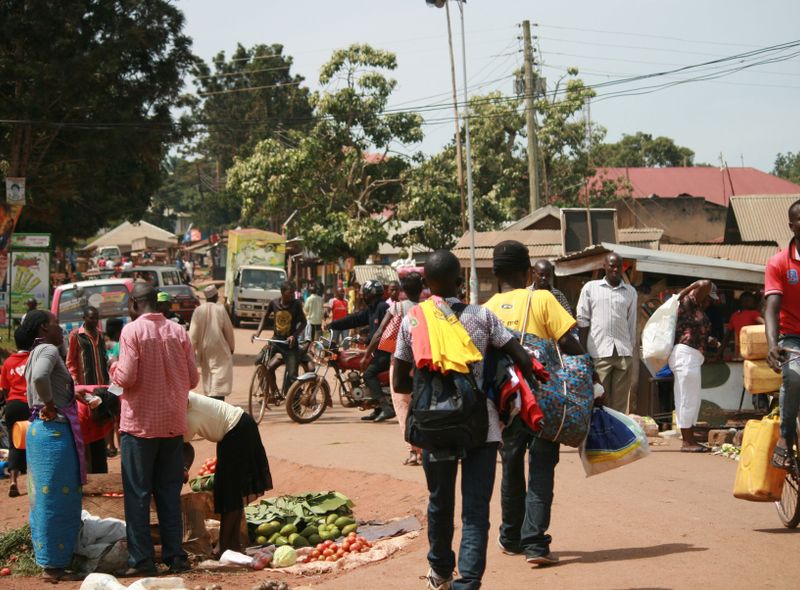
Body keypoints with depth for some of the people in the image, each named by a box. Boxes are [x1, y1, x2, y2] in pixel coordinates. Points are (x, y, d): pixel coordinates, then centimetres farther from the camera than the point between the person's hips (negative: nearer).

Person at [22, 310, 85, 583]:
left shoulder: (36, 354, 18)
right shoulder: (49, 350, -12)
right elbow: (40, 377, -31)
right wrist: (50, 405, -19)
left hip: (40, 430, 10)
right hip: (55, 431, -10)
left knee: (46, 499, 13)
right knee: (57, 499, -5)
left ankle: (49, 561, 19)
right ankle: (54, 565, 0)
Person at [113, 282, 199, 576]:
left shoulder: (132, 330, -9)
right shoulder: (178, 331, 4)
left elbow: (126, 377, -16)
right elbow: (193, 378, 5)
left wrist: (114, 371, 5)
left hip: (140, 423, -4)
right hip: (173, 423, 4)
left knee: (138, 494, 3)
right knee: (170, 492, 12)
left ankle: (141, 559, 2)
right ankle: (175, 556, 13)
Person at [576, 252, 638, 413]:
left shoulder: (630, 292, 13)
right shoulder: (590, 288, 8)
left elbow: (632, 325, 15)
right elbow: (582, 321, 6)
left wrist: (632, 351, 11)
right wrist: (583, 352, 0)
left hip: (623, 352, 2)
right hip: (599, 352, -2)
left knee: (620, 402, 0)